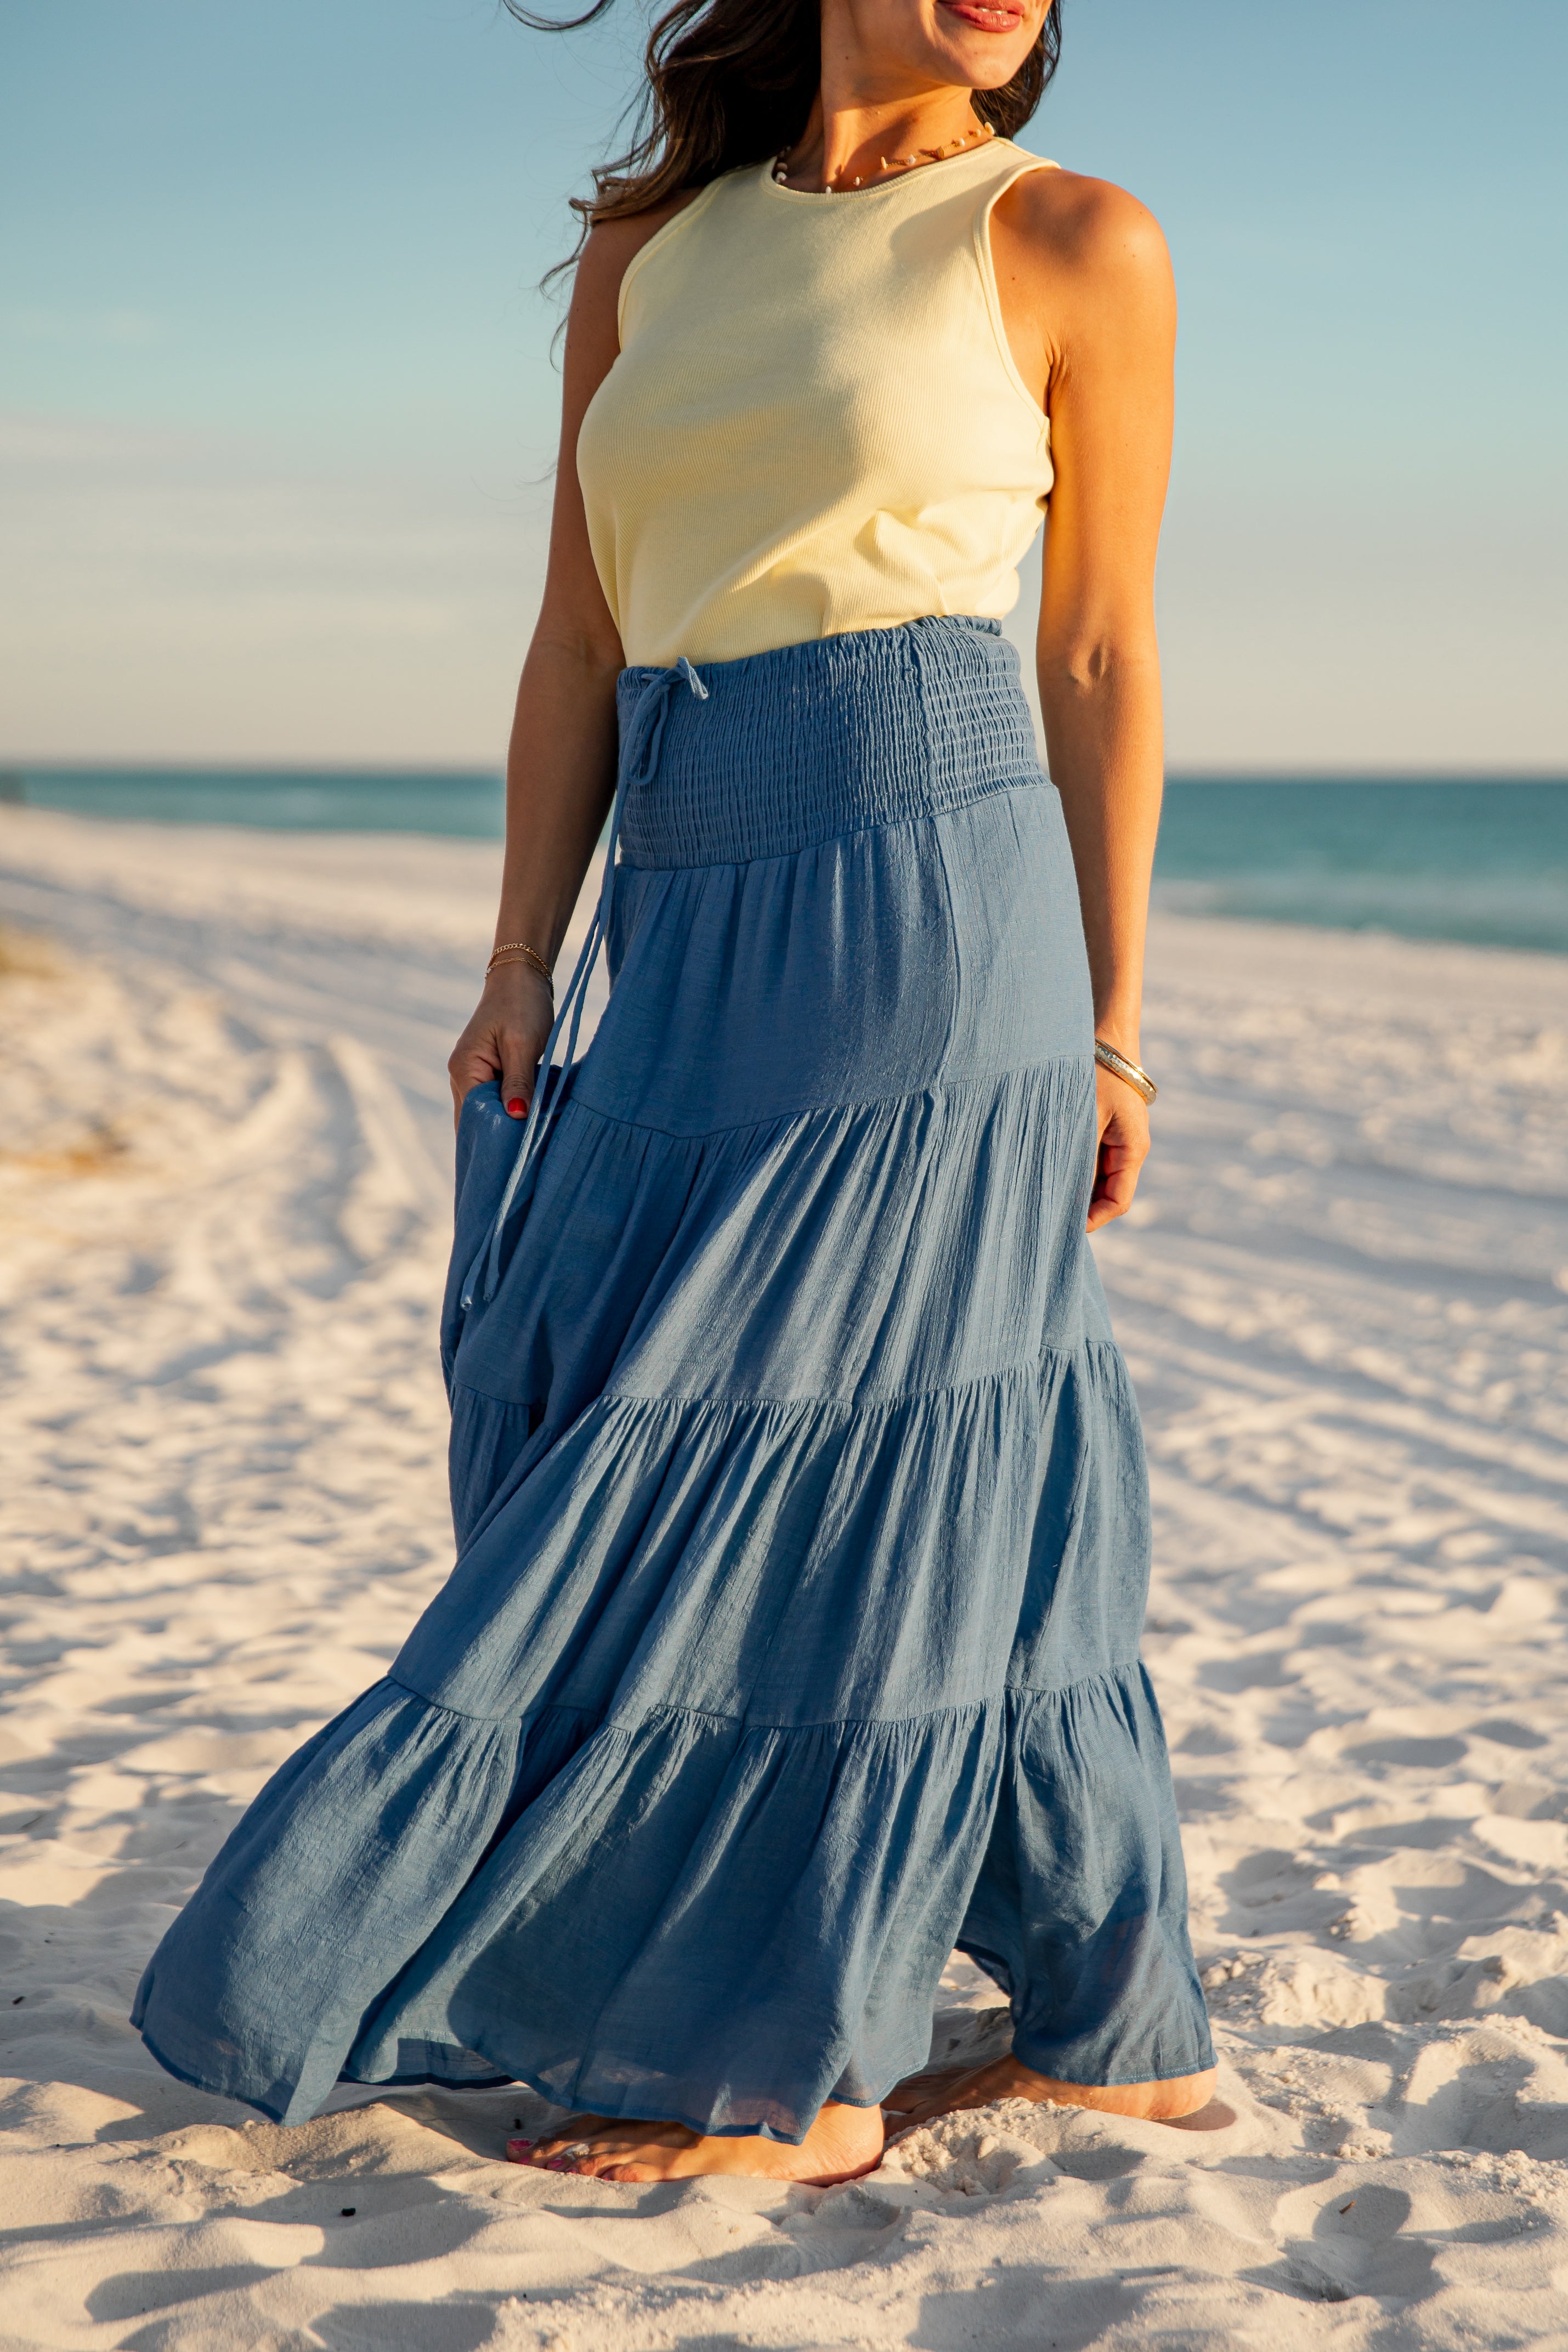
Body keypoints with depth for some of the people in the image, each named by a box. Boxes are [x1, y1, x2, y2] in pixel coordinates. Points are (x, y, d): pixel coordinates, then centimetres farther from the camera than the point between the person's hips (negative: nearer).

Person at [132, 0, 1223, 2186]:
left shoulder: (1075, 242, 3)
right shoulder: (649, 248, 14)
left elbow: (1100, 659, 1)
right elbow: (581, 644, 11)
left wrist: (1108, 1025, -1)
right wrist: (523, 967, 3)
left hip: (934, 903, -5)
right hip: (692, 938, 5)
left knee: (835, 1450, -3)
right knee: (936, 1478, 8)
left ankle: (803, 2076, 11)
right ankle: (1120, 2033, 22)